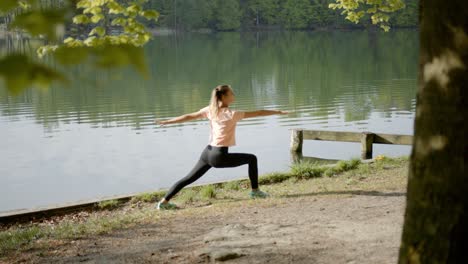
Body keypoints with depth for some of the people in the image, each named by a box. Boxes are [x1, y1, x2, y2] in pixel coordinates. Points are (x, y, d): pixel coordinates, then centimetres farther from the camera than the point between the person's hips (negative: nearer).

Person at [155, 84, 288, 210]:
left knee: (189, 178, 13)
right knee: (252, 159, 8)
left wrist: (166, 122, 18)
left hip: (207, 153, 7)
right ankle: (255, 191, 13)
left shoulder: (210, 110, 5)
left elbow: (188, 116, 9)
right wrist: (278, 112, 0)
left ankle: (164, 202, 11)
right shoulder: (232, 114, -11)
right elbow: (258, 113, -8)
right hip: (219, 156, -6)